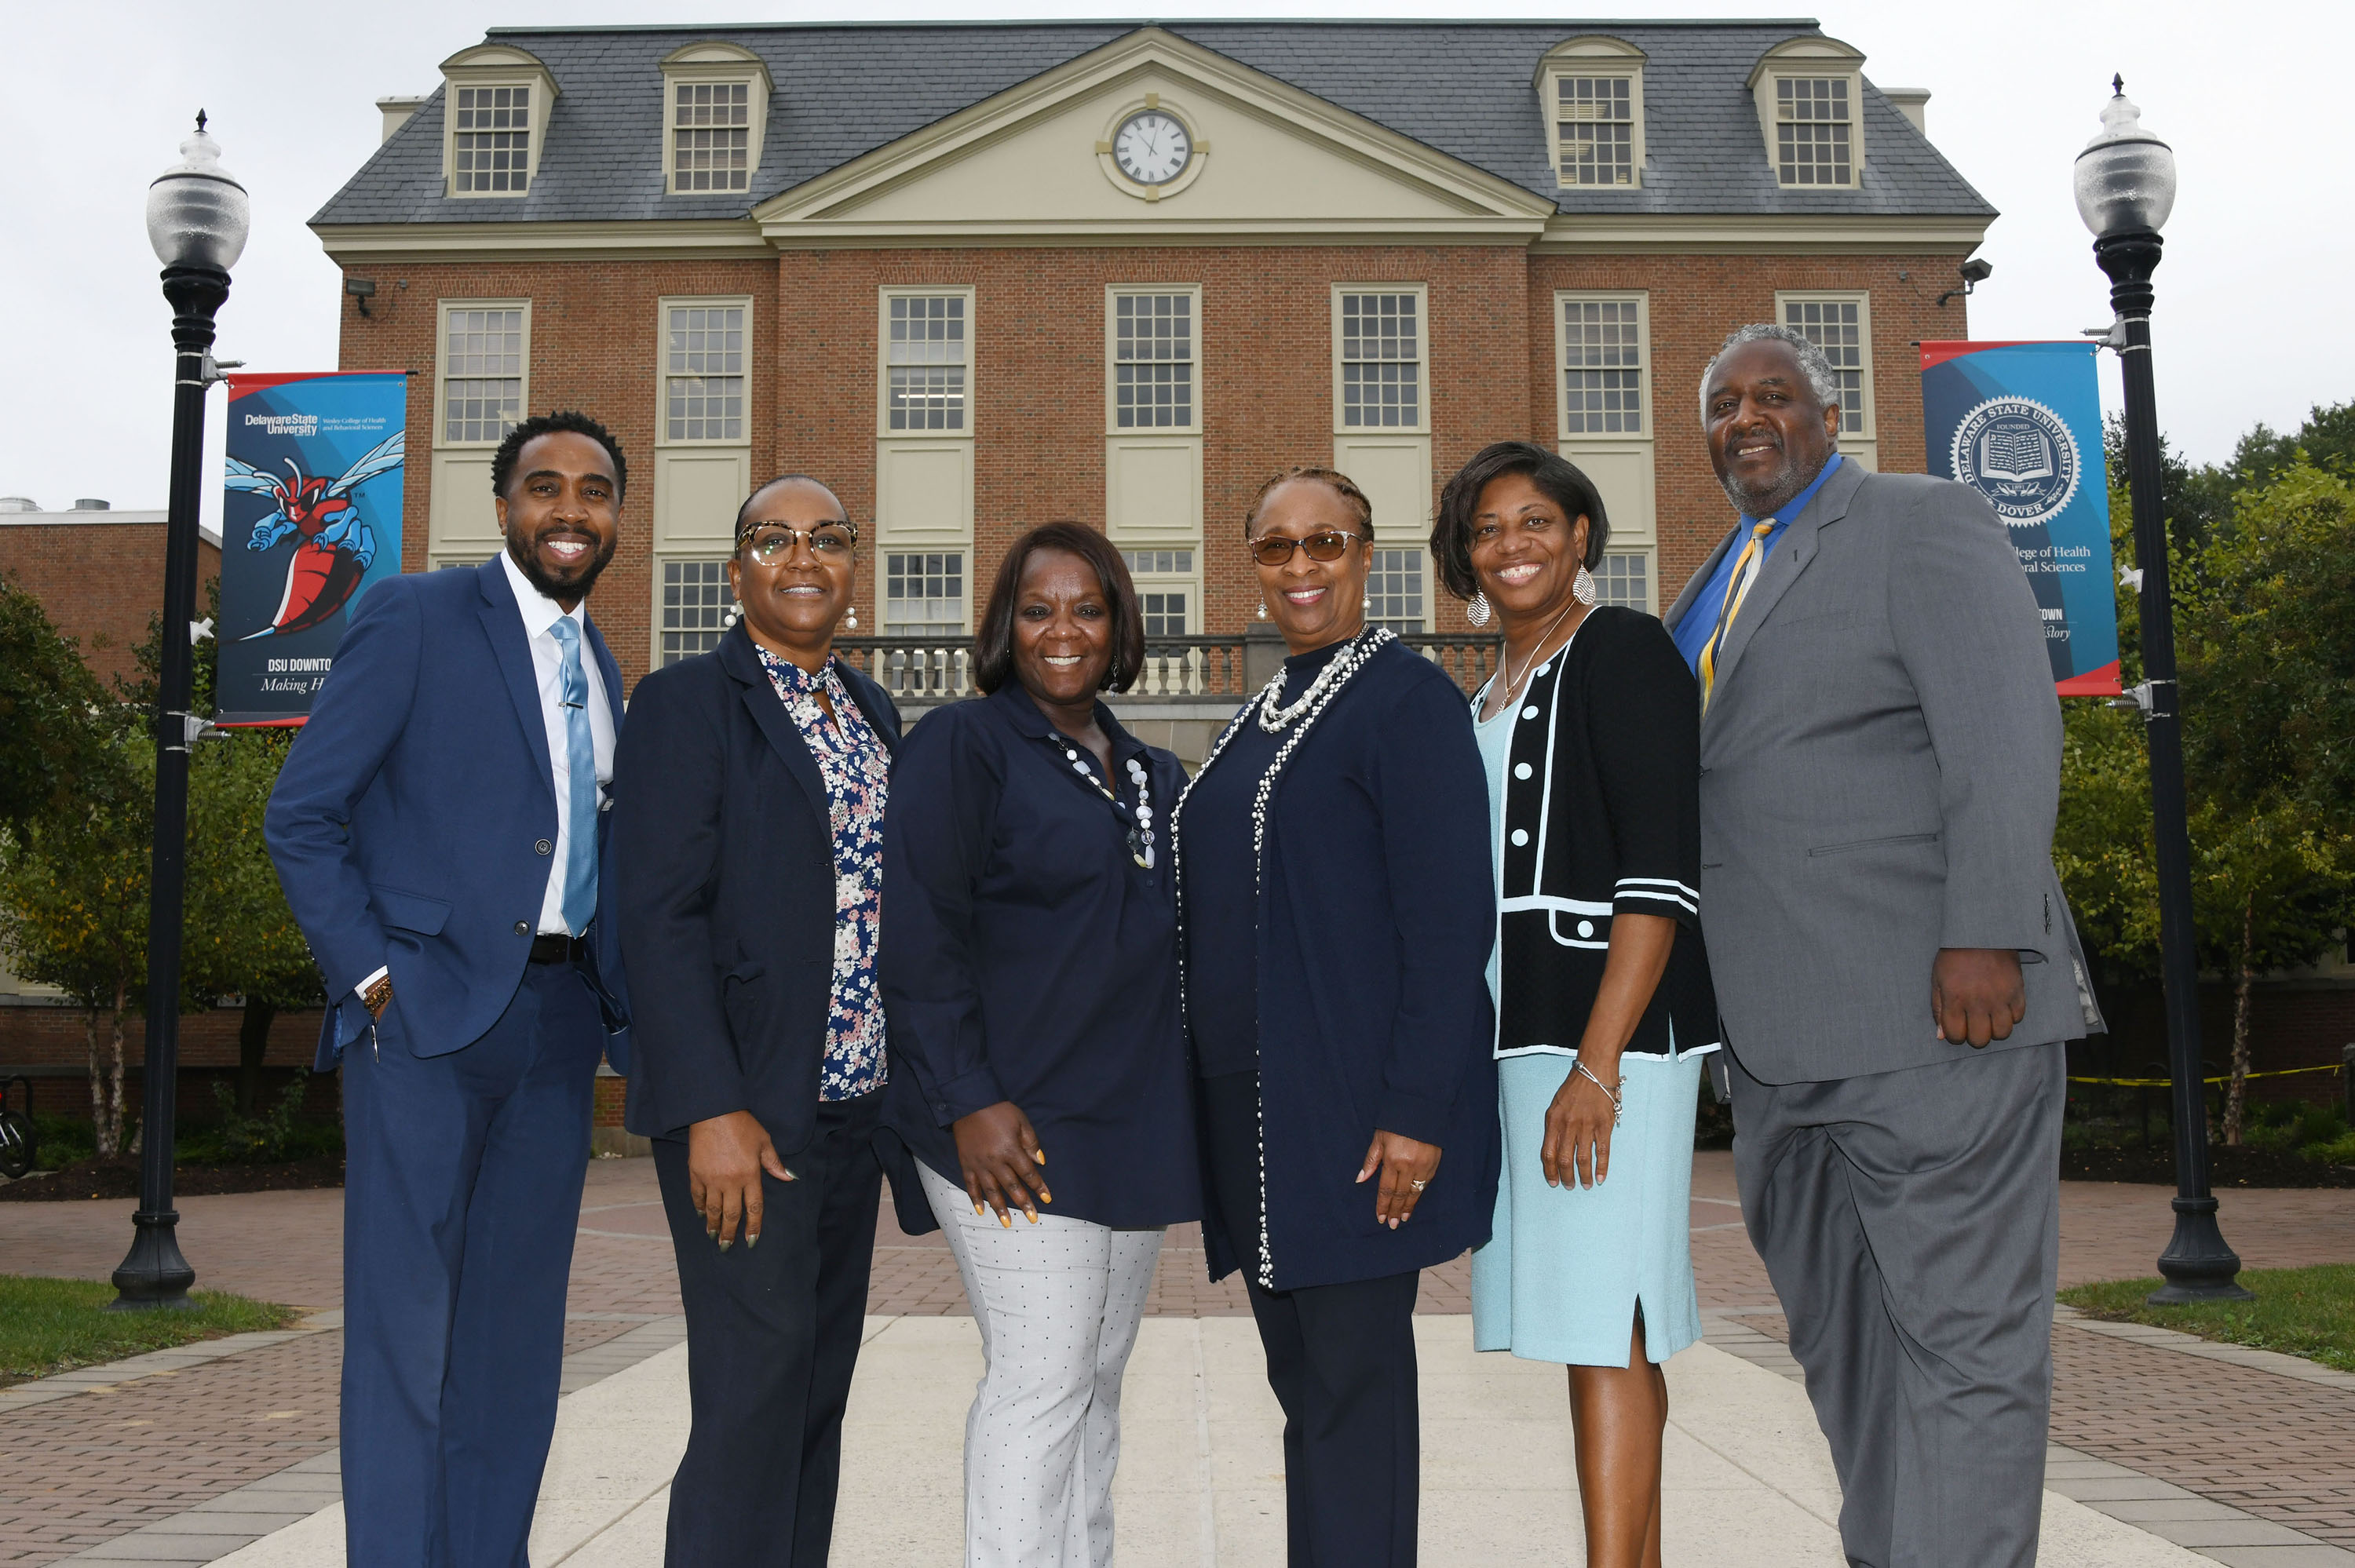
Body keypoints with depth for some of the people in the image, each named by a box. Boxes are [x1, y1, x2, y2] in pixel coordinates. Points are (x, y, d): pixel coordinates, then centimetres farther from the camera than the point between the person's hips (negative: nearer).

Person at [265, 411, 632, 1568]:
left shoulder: (599, 669, 17)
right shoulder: (414, 615, -3)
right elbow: (301, 814, -6)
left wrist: (619, 1010, 8)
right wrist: (371, 976, -12)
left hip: (557, 1024, 6)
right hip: (426, 1011, -6)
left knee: (517, 1332, 10)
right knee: (405, 1329, -3)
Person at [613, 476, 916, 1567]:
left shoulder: (873, 713, 15)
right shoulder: (687, 703, -5)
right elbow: (659, 918, -12)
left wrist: (903, 1095, 11)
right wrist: (714, 1110, -20)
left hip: (855, 1102, 7)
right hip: (743, 1114, -7)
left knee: (819, 1392, 12)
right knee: (753, 1397, -6)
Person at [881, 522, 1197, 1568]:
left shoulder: (1154, 777, 16)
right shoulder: (963, 747, -4)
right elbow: (918, 939, -11)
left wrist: (1181, 1109, 14)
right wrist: (967, 1101, -17)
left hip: (1135, 1128, 7)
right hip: (1016, 1129, -7)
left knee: (1098, 1378, 11)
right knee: (1040, 1380, -8)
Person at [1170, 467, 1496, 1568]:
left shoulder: (1404, 697, -7)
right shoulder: (1258, 722, 17)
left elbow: (1450, 918, -14)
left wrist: (1418, 1108, -19)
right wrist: (1218, 1092, 15)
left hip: (1353, 1106, -8)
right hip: (1253, 1106, 8)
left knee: (1351, 1376, -2)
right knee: (1300, 1376, 13)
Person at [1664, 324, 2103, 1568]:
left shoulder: (1924, 524, -2)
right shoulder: (1720, 587, 21)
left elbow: (2005, 731, -13)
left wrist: (1986, 937, -22)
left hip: (1933, 1005, -8)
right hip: (1783, 1041, 8)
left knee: (1960, 1335, -3)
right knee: (1841, 1337, 15)